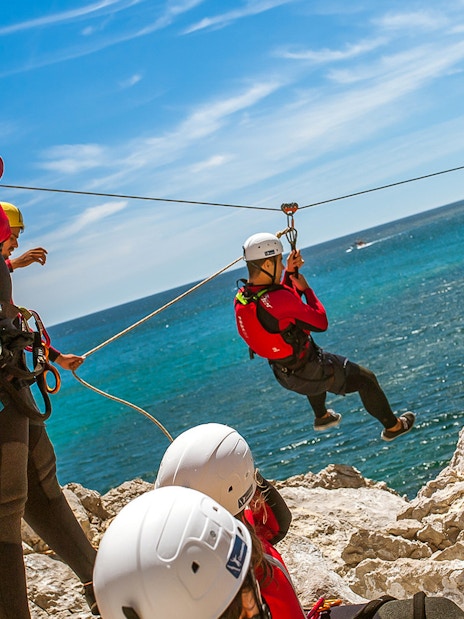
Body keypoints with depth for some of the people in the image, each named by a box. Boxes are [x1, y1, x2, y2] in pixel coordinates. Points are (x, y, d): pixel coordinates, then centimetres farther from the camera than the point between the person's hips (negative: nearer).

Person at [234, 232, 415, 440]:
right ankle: (392, 426, 36)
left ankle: (322, 417, 57)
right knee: (366, 379, 14)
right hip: (309, 373, -8)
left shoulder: (240, 298, -10)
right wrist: (305, 288, -11)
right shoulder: (278, 300, -35)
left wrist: (289, 273, -1)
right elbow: (321, 323, -22)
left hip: (283, 374, 8)